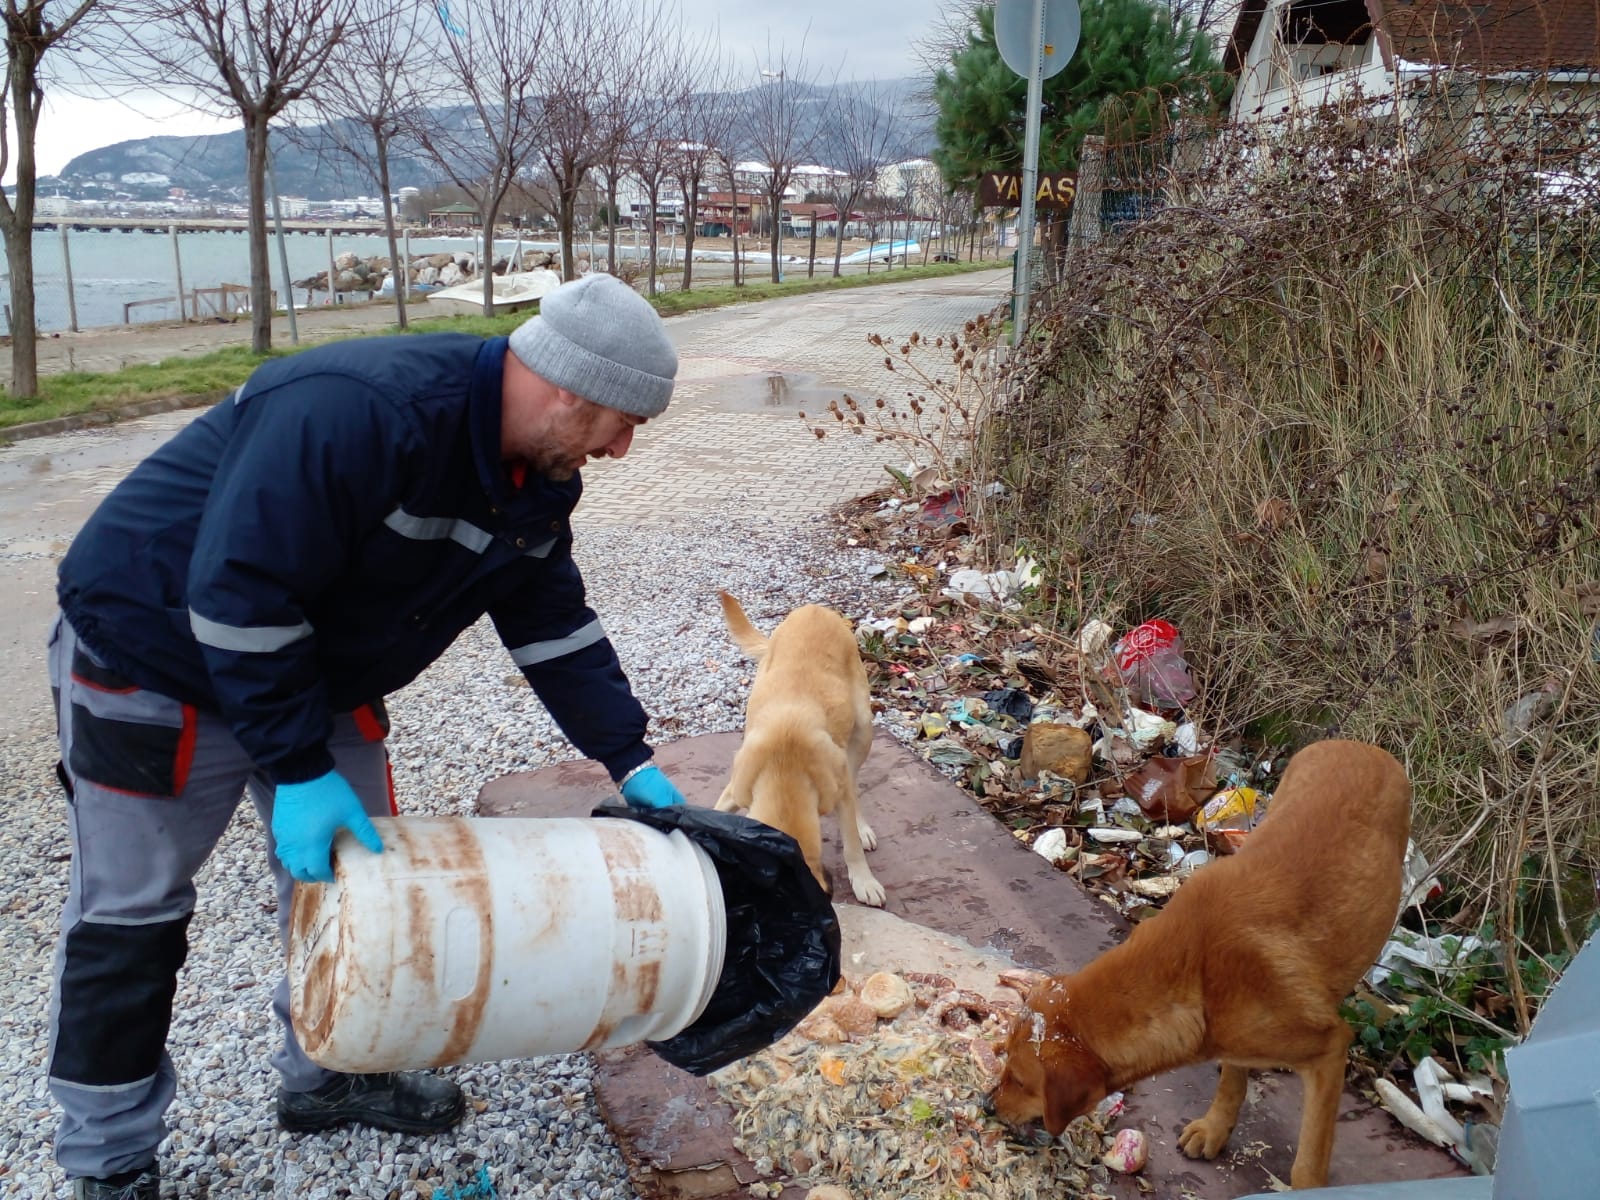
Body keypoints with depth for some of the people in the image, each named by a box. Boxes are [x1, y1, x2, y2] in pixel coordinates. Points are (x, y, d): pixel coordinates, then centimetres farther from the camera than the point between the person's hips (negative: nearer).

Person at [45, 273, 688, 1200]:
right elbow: (238, 599, -34)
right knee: (133, 913, 3)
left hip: (317, 669, 8)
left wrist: (631, 762, -1)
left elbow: (555, 625, 1)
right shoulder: (357, 412, -36)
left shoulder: (538, 475, -7)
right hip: (157, 656, -8)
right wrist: (299, 769, -29)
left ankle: (330, 1075, 32)